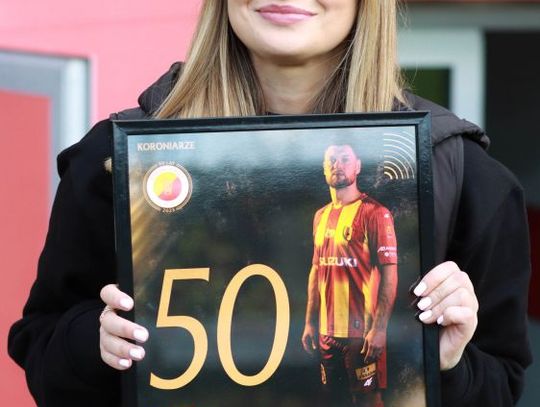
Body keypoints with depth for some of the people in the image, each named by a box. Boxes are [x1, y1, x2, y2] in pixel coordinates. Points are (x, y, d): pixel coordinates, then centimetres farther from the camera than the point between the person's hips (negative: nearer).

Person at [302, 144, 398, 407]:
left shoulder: (374, 213, -8)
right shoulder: (321, 216, 13)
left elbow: (389, 274, -13)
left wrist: (379, 327, -20)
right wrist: (310, 323, 12)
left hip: (362, 331, -7)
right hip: (327, 332, 7)